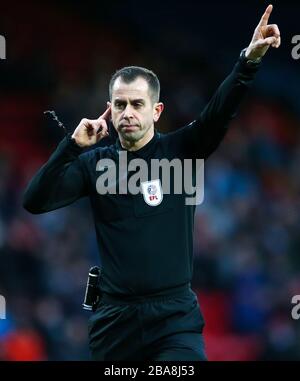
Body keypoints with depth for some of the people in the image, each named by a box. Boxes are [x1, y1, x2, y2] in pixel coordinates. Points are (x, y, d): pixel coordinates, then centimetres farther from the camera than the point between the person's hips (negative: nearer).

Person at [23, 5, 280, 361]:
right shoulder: (95, 163, 4)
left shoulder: (178, 151, 1)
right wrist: (72, 147, -14)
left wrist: (248, 61, -29)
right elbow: (34, 201, -5)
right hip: (114, 318, 2)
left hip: (174, 316, -2)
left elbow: (219, 113, -14)